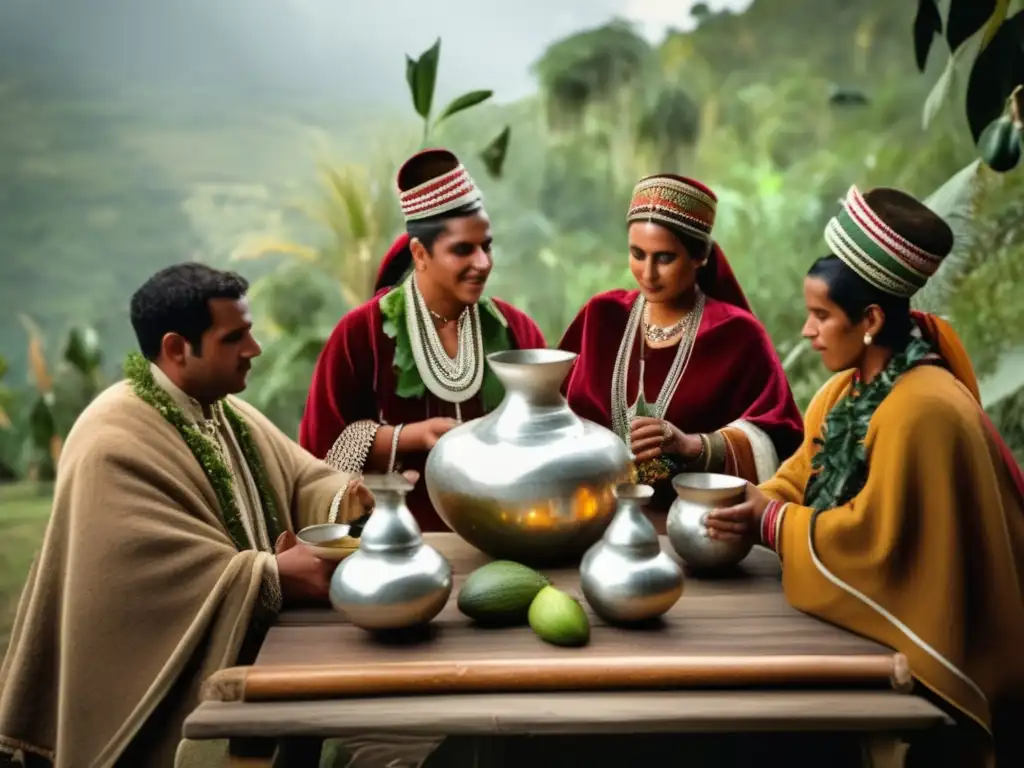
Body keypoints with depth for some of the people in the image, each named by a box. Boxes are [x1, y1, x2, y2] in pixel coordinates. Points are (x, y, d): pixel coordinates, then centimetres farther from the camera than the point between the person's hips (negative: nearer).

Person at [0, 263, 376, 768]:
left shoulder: (230, 413, 10)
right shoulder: (115, 446, -19)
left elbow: (304, 479, 8)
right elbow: (175, 576, -27)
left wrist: (343, 500, -13)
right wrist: (278, 574, -26)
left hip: (250, 657, 9)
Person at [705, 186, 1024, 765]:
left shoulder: (922, 411, -26)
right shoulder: (845, 390, 3)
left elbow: (874, 534, -26)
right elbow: (803, 477, 5)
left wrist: (771, 521, -18)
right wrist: (754, 506, -13)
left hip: (919, 640, -8)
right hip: (868, 611, 8)